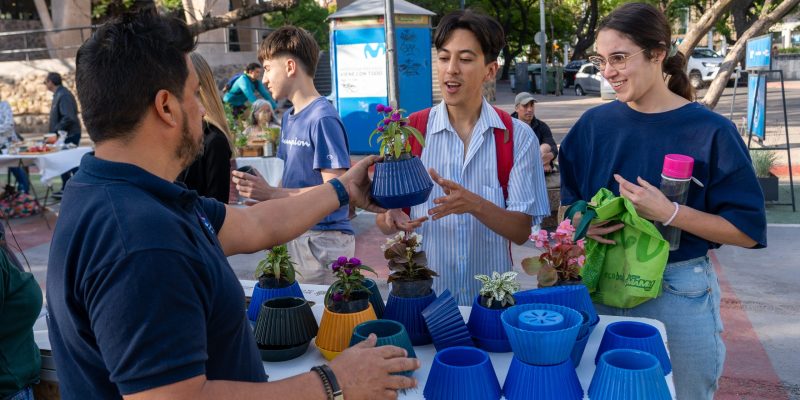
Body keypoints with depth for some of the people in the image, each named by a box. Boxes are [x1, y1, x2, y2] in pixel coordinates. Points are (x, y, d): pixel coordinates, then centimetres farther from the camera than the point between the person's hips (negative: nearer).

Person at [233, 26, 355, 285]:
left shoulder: (323, 119, -15)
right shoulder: (289, 118, 12)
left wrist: (270, 194, -21)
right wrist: (257, 192, 0)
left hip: (323, 238, -8)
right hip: (294, 233, 8)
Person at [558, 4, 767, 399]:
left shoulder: (709, 131, -11)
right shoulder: (594, 125, 0)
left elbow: (748, 230, -11)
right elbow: (569, 204, 10)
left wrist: (668, 213, -22)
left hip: (679, 294, -3)